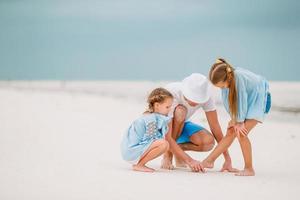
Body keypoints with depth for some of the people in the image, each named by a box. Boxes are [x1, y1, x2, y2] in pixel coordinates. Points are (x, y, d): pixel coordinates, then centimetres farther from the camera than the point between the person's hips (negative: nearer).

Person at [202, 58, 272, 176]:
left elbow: (242, 101, -26)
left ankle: (249, 169, -7)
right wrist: (234, 119, -10)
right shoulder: (225, 79, -14)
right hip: (245, 103, 7)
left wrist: (239, 122, -15)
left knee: (241, 133, -16)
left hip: (258, 99, -7)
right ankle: (209, 161, 9)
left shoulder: (238, 77, -35)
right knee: (231, 132, 5)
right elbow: (227, 101, -6)